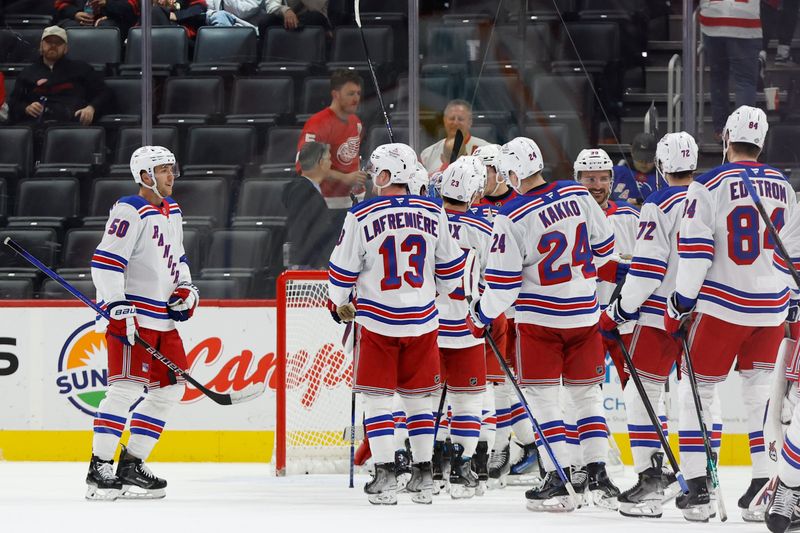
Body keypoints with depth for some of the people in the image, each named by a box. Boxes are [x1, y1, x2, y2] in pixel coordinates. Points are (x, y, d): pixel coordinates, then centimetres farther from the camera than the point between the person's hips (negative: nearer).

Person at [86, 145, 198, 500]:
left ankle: (131, 466, 16)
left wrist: (186, 289, 13)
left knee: (169, 388, 10)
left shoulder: (171, 211, 16)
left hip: (163, 317, 10)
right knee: (127, 387, -15)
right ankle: (100, 469, -13)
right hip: (132, 315, -9)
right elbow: (105, 262, -19)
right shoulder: (130, 211, -12)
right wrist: (119, 307, -24)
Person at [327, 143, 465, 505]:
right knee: (418, 397, 13)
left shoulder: (361, 216, -11)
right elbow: (451, 268, 8)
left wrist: (339, 304, 15)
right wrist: (439, 293, 27)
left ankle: (385, 475, -2)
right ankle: (423, 476, 13)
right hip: (422, 319, 3)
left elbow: (343, 270, -3)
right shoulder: (433, 213, -1)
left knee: (376, 397, 4)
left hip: (377, 320, -3)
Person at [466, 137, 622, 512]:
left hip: (539, 315, -5)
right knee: (586, 392, 15)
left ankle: (558, 483, -4)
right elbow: (603, 244, 10)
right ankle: (598, 474, 12)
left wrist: (482, 316, 2)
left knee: (542, 396, 2)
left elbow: (503, 280, -13)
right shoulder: (577, 195, -2)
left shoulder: (512, 217, -16)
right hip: (584, 312, 5)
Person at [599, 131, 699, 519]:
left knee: (641, 394, 1)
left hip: (660, 314, -5)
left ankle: (650, 477, -9)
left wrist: (618, 312, -4)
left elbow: (647, 268, -13)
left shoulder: (660, 205, -10)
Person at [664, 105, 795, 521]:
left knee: (696, 391, 4)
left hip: (722, 307, -4)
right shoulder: (783, 187, 8)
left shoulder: (709, 187, -9)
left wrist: (680, 305, -5)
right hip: (772, 308, 4)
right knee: (762, 393, 14)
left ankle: (697, 487, -3)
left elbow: (695, 251, -12)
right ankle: (767, 481, 8)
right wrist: (791, 306, 25)